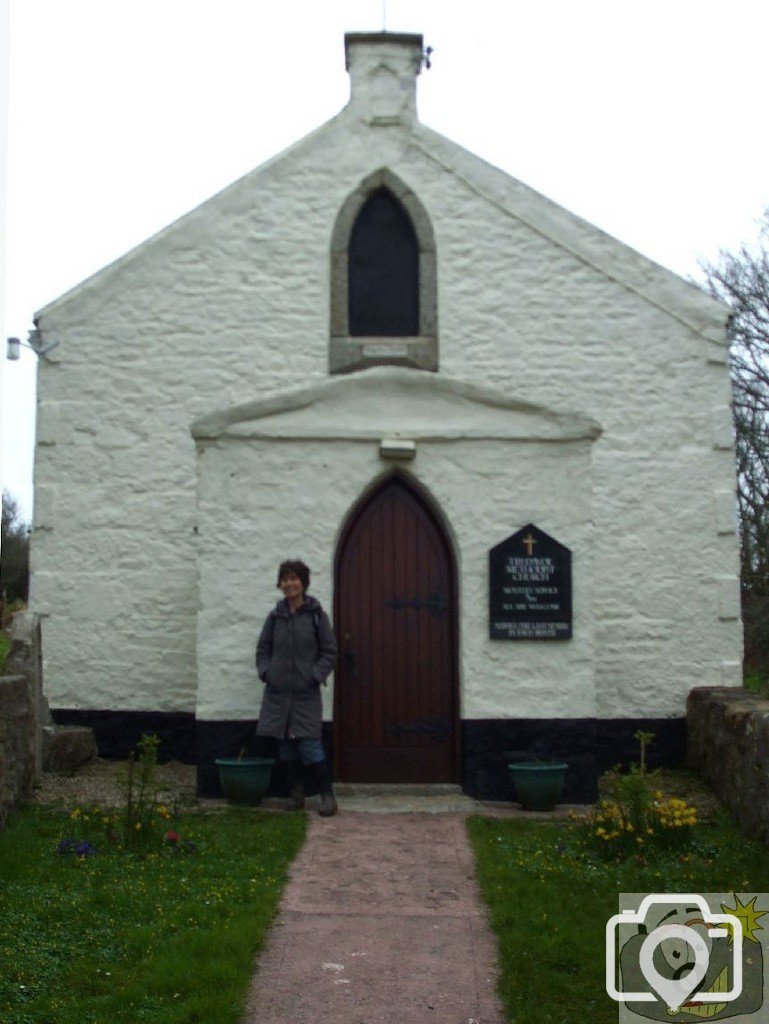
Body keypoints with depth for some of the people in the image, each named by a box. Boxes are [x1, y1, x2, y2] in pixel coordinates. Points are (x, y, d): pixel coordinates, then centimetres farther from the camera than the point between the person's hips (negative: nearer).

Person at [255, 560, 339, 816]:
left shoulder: (316, 614, -2)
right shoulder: (275, 616, 7)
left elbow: (329, 651, 0)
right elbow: (262, 648, 15)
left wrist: (316, 675, -10)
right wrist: (265, 672, 0)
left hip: (306, 693, -4)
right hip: (278, 692, 4)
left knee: (310, 746, -9)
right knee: (286, 747, 8)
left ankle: (327, 796, 3)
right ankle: (296, 795, 21)